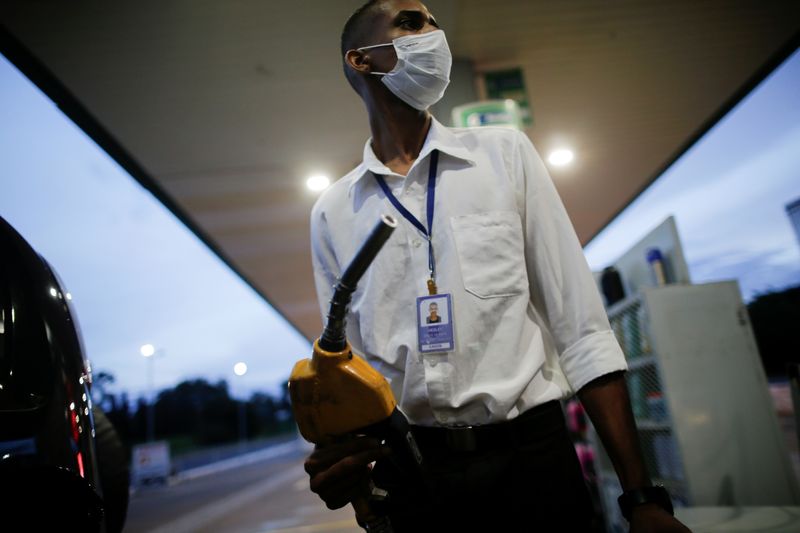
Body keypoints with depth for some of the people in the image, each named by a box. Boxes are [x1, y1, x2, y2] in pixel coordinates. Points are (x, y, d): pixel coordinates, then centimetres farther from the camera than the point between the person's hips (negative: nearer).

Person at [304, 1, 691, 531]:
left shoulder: (505, 152, 2)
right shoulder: (332, 212, 3)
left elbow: (581, 329, -2)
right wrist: (341, 463, -14)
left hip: (532, 454, 0)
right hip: (409, 474, 1)